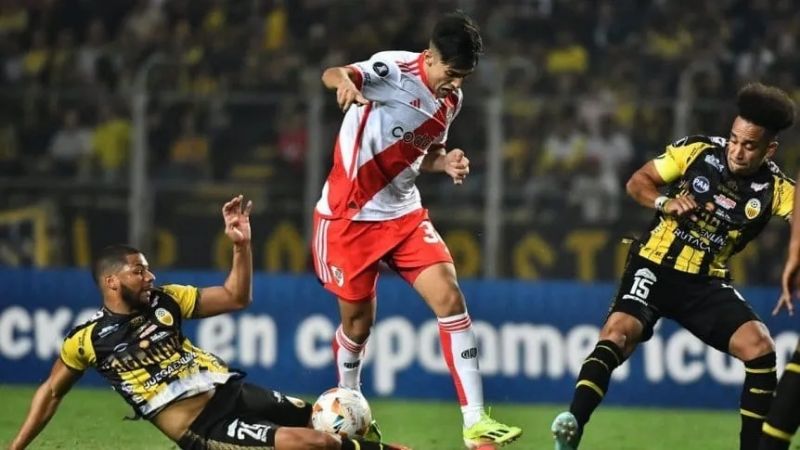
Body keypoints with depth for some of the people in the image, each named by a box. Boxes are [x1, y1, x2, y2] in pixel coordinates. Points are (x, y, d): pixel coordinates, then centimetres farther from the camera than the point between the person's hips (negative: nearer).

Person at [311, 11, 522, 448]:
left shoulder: (451, 98, 3)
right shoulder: (394, 69, -18)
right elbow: (333, 75, -35)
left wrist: (447, 162, -6)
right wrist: (344, 81, -60)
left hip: (403, 214, 5)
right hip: (349, 215, -5)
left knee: (450, 298, -13)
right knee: (357, 324, 6)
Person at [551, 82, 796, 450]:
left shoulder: (775, 188, -5)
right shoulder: (698, 151, -6)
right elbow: (638, 182, 3)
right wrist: (664, 203, -17)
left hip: (707, 283, 2)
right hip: (656, 267, -2)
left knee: (759, 348, -15)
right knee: (617, 334, -26)